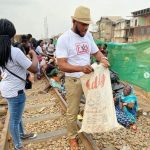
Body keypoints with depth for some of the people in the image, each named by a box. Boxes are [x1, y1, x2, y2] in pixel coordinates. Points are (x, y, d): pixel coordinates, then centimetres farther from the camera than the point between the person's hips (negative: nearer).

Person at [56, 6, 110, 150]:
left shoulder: (88, 35, 3)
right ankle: (72, 137, 32)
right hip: (73, 80, -5)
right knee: (72, 112, 9)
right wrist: (80, 68, -38)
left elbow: (96, 52, 11)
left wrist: (103, 59, -14)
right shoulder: (64, 39, -16)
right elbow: (61, 65, -23)